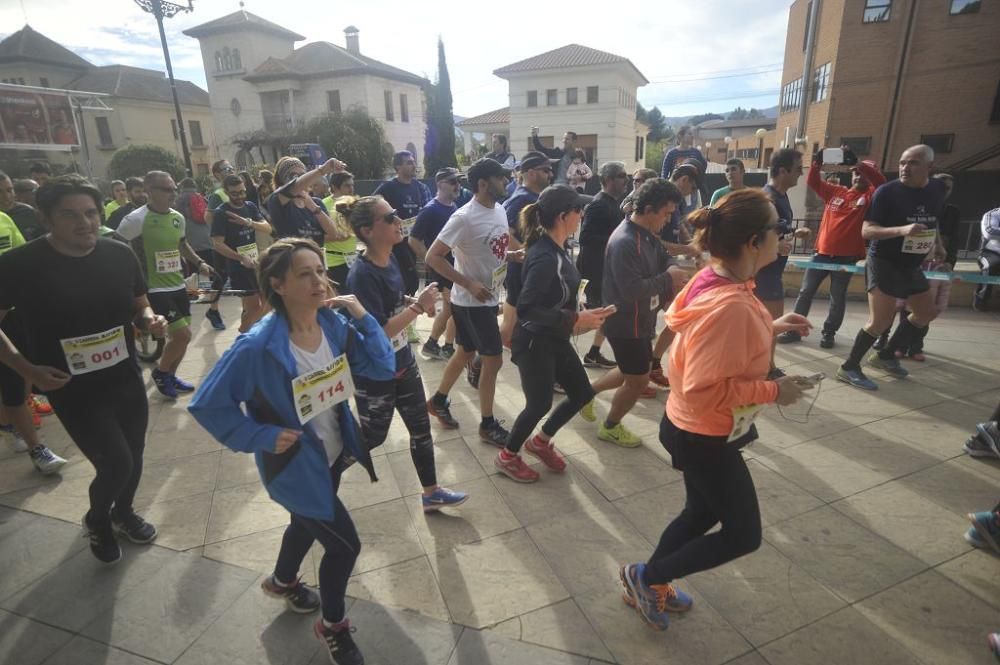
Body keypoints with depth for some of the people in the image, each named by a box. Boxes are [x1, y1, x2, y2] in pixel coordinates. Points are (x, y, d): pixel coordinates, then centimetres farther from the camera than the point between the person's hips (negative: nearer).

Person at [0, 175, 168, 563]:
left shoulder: (120, 255, -4)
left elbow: (138, 306, 10)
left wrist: (151, 321, -12)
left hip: (127, 379, 4)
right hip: (74, 390, -4)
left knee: (134, 455, 16)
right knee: (117, 463, -6)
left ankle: (123, 512, 47)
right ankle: (97, 520, 29)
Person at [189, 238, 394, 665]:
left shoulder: (335, 323, -13)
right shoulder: (257, 346, -29)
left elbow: (382, 365, -11)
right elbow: (207, 405, -20)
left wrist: (363, 318, -22)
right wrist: (262, 436, -22)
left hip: (334, 453, 6)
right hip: (296, 464, -6)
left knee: (309, 524, 31)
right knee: (345, 545, 4)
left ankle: (282, 581, 64)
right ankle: (332, 626, 35)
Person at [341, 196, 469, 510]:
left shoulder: (389, 259, -1)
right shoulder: (361, 275, -27)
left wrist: (416, 302, -4)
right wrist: (418, 307, -26)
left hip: (403, 363, 8)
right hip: (374, 374, -8)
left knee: (421, 427, 15)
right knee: (372, 438, 14)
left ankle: (431, 493, 33)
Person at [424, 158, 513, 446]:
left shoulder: (499, 209, 5)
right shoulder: (464, 218, -22)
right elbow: (432, 257, -22)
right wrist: (469, 284, -24)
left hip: (489, 297, 9)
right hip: (472, 301, -9)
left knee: (465, 353, 19)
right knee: (493, 360, -1)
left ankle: (438, 401, 38)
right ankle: (488, 425, 16)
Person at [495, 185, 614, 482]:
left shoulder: (556, 248, 2)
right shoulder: (545, 257, -26)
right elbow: (525, 309, -30)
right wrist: (574, 320, -27)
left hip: (555, 340, 9)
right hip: (534, 343, -9)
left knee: (582, 393, 16)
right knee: (540, 404, 4)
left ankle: (540, 441, 36)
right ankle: (507, 456, 29)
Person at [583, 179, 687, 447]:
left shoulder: (648, 234, 4)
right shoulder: (624, 242, -27)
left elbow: (663, 256, 17)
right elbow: (631, 290, -32)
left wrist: (673, 268, -8)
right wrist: (668, 278, -21)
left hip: (640, 320, 10)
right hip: (625, 324, -10)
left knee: (632, 373, 23)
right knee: (638, 380, 7)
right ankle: (610, 427, 29)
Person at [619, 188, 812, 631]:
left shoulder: (714, 282, -2)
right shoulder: (729, 306, -32)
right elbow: (705, 391, -31)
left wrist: (770, 328, 8)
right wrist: (772, 391, -21)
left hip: (697, 429, 9)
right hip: (705, 437, -9)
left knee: (702, 514, 26)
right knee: (743, 535, 11)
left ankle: (649, 586, 44)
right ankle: (647, 575, 24)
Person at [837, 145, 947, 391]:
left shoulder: (937, 189, 3)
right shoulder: (887, 192, -16)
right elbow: (866, 231, -22)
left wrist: (936, 245, 13)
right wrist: (902, 230, -36)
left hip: (911, 265, 8)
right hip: (884, 263, -8)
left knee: (926, 312, 17)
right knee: (880, 320, -12)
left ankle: (885, 355, 29)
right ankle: (849, 368, 1)